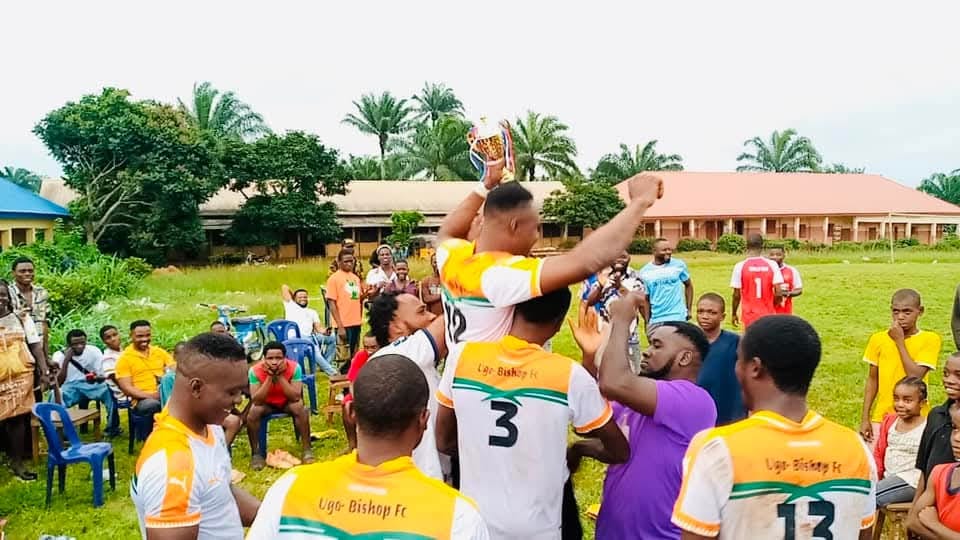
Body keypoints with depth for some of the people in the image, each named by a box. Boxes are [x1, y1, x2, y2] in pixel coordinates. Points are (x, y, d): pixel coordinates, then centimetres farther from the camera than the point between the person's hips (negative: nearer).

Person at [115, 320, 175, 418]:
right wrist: (151, 396, -17)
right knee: (152, 405, -40)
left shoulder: (159, 351, 19)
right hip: (142, 400, -3)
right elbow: (126, 388, -2)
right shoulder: (124, 358, 5)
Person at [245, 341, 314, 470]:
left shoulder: (294, 367, -27)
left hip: (288, 402, -1)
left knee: (300, 408, -30)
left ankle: (307, 449, -15)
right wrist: (269, 377, -37)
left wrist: (280, 376, -36)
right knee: (252, 412, -28)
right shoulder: (255, 370, -26)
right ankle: (256, 453, -9)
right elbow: (256, 400, -29)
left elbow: (296, 397, -31)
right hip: (266, 404, 1)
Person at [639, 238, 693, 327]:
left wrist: (689, 309, 6)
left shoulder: (679, 265, -2)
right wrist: (647, 322, -1)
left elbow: (688, 285, 11)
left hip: (678, 318, -1)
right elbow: (645, 299, 3)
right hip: (655, 321, 1)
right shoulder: (645, 271, -1)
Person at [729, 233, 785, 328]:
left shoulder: (740, 266, -7)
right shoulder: (772, 265, -4)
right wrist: (771, 305, 12)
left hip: (750, 316, -1)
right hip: (768, 315, 1)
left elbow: (737, 294, -5)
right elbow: (779, 292, -7)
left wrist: (734, 313, 9)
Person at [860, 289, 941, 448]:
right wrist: (865, 418, 4)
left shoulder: (930, 339, -5)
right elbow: (872, 379, 7)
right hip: (882, 416, 2)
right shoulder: (879, 339, 2)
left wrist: (899, 341, -13)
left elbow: (915, 376, -16)